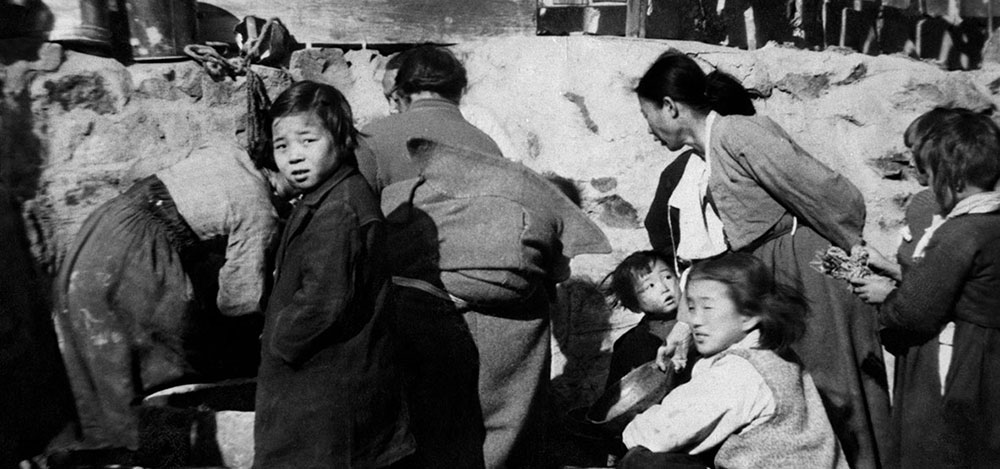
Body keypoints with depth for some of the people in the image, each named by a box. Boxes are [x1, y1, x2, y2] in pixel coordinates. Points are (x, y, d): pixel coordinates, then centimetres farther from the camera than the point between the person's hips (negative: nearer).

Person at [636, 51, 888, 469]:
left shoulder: (735, 133, -15)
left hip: (810, 273, -9)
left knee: (835, 409, 0)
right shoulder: (699, 168, 13)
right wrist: (683, 327, 9)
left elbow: (834, 196, -17)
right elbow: (708, 259, 14)